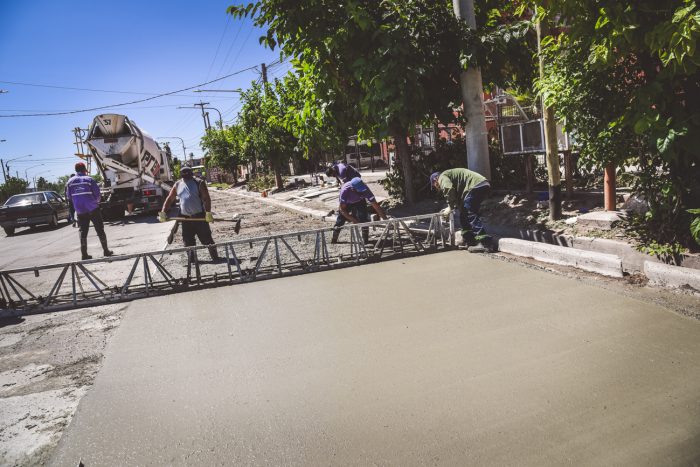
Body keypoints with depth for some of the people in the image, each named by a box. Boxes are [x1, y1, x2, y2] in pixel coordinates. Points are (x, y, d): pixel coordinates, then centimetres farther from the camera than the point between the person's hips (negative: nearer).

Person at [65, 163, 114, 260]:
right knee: (100, 229, 5)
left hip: (80, 211, 3)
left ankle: (84, 254, 6)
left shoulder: (70, 181, 3)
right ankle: (106, 250, 6)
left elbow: (68, 196, 6)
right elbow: (97, 194, -7)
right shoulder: (89, 179, -6)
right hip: (92, 209, -3)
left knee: (83, 232, 9)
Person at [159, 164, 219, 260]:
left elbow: (206, 198, -10)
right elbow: (169, 199, 15)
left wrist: (208, 213, -21)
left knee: (206, 238, -2)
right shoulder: (177, 185, 11)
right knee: (188, 240, 10)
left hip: (199, 216, -5)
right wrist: (163, 212, 4)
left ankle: (215, 258, 6)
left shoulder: (199, 183, -3)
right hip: (185, 217, 5)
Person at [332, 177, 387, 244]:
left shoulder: (365, 189, -39)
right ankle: (334, 239, 11)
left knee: (364, 218, -17)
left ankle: (366, 240, -3)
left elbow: (376, 205, -35)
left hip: (360, 201, 1)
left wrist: (386, 219, -40)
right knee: (341, 218, -8)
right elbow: (342, 209, -36)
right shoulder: (345, 190, -42)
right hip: (346, 203, -1)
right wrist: (353, 220, -43)